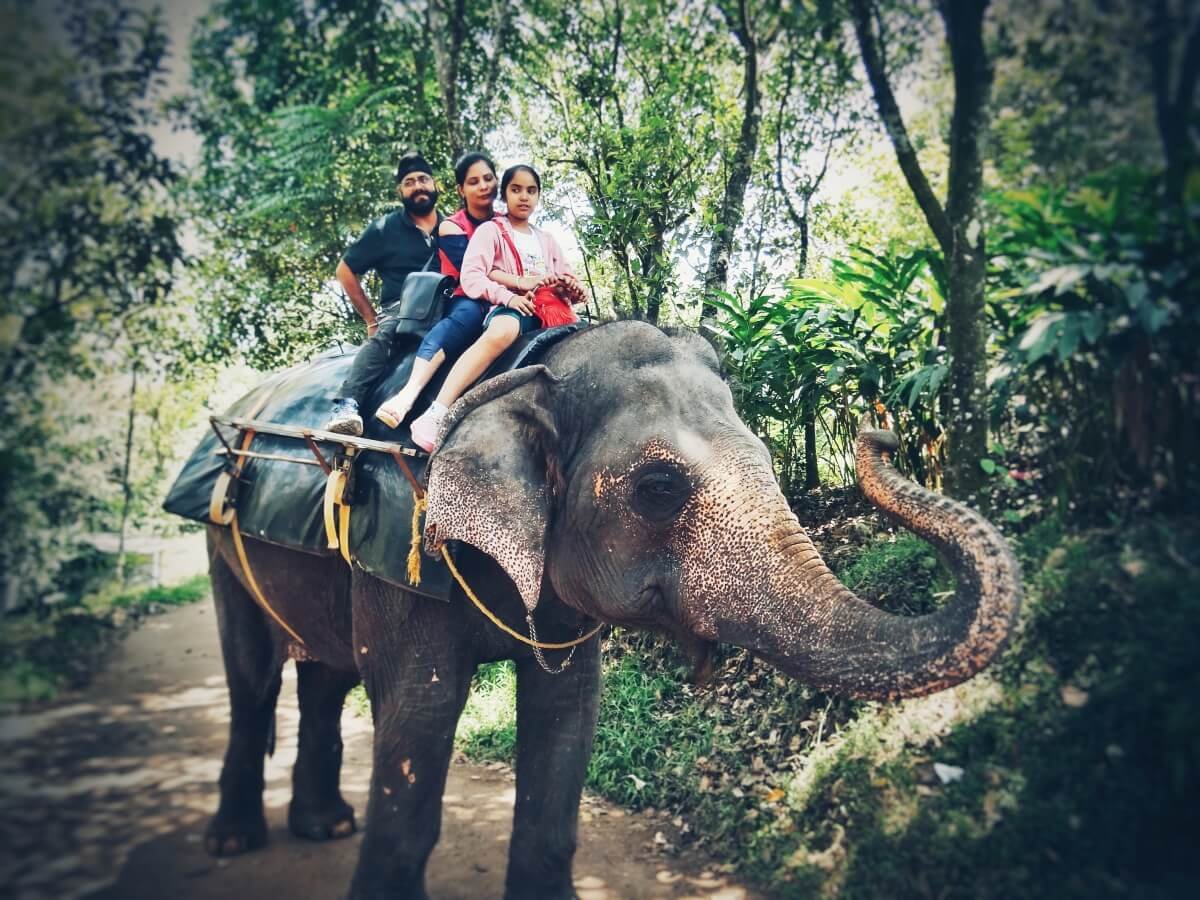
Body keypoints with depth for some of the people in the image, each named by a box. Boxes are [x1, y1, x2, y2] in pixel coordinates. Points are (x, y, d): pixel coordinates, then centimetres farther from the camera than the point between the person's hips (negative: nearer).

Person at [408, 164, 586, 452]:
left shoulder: (547, 240, 30)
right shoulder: (491, 230, 13)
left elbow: (568, 280, 22)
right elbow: (471, 276, -4)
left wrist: (570, 287, -4)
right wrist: (508, 295, -21)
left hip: (549, 312, 6)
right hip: (511, 309, -5)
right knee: (501, 333, -40)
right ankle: (434, 415, -48)